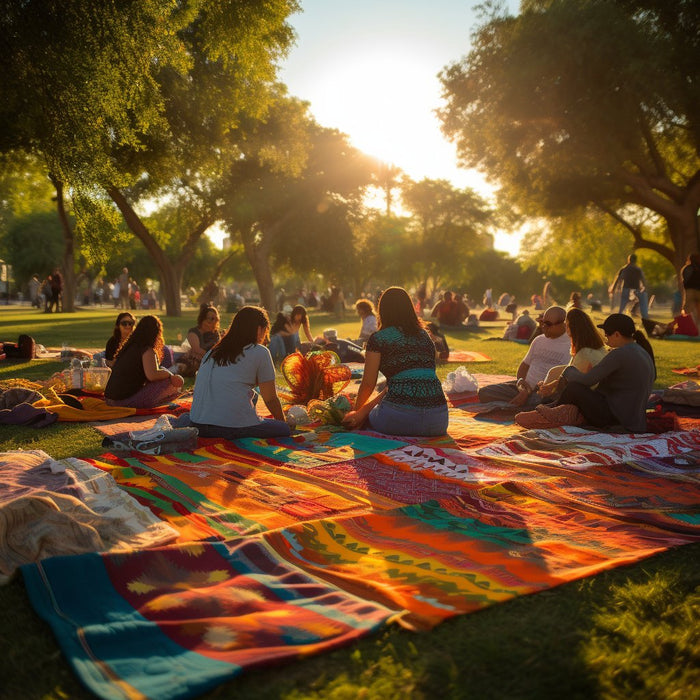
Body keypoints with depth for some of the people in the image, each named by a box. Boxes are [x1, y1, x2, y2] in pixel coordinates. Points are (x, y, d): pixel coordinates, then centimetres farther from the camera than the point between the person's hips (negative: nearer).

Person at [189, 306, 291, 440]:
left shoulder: (211, 352, 19)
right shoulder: (260, 352, 3)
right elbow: (270, 399, 7)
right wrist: (284, 423, 25)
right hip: (234, 428, -6)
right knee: (285, 429, 11)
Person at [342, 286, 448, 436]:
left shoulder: (378, 339, 4)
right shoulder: (425, 336, 20)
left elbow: (368, 384, 9)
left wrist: (357, 409, 32)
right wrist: (363, 411, 27)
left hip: (400, 418, -3)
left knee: (370, 417, 29)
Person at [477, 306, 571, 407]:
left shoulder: (569, 346, -5)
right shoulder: (538, 340, 18)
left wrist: (528, 393, -15)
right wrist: (521, 382, -1)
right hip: (525, 387, 6)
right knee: (484, 392, -10)